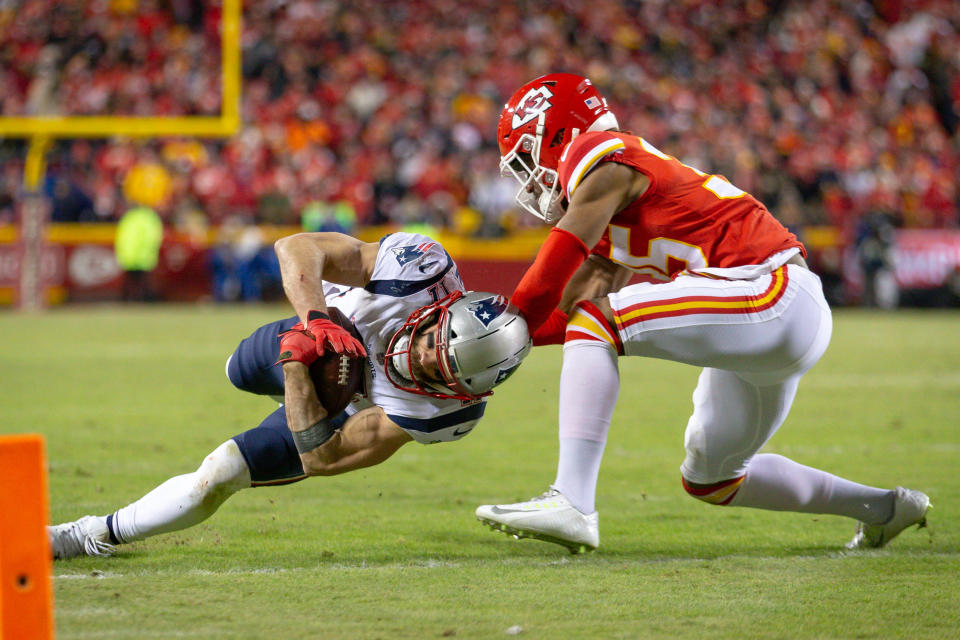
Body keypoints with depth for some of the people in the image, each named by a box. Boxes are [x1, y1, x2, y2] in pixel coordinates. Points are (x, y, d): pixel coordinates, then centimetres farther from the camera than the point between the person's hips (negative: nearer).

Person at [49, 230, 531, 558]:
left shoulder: (444, 412, -44)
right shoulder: (422, 268, -44)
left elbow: (320, 457, -39)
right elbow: (297, 248, -41)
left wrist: (298, 366, -48)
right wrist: (316, 321, -57)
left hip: (342, 414, -3)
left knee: (219, 478, -8)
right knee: (241, 374, 33)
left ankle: (96, 536, 14)